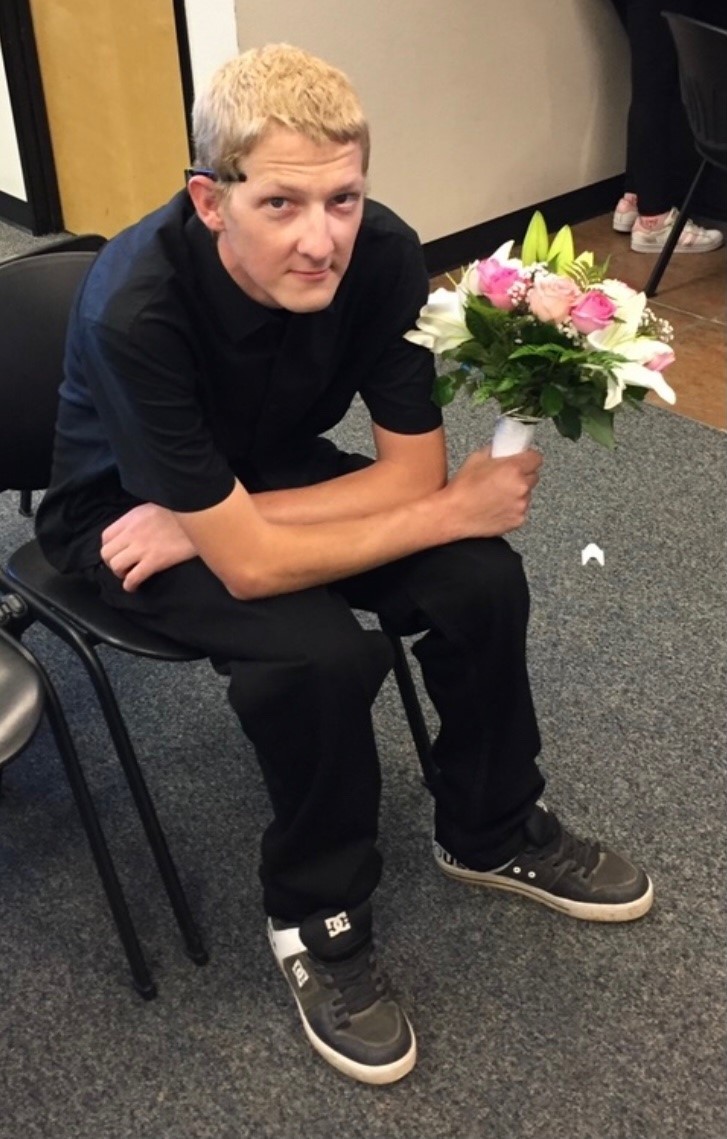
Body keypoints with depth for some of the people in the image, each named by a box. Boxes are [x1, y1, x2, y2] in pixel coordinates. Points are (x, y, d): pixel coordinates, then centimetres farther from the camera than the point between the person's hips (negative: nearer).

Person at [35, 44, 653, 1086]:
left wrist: (215, 524, -24)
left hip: (268, 468, 5)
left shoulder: (383, 254, -23)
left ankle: (489, 832, 11)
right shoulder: (134, 312, -36)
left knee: (481, 578, -16)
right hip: (124, 509, -4)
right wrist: (456, 509, -28)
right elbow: (248, 564, -35)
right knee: (320, 651, -30)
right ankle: (315, 920, -2)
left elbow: (413, 469, -17)